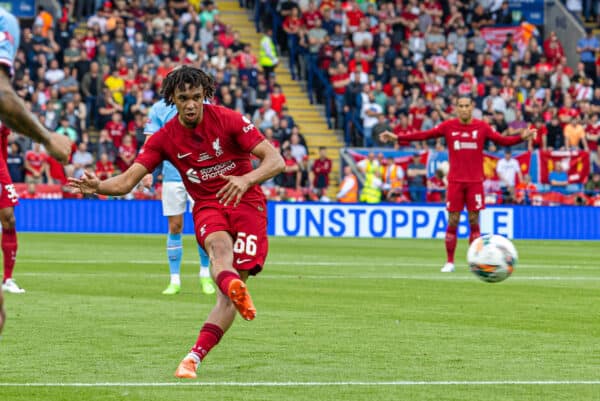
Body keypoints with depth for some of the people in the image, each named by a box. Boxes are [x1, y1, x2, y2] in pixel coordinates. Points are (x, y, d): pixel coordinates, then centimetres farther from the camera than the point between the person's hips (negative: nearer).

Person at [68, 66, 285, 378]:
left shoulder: (228, 120, -9)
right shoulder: (164, 138, -1)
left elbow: (275, 161, -12)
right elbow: (127, 181, -6)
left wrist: (246, 179, -33)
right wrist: (98, 186, -28)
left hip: (247, 202, -1)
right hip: (207, 207, 1)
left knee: (235, 279, -18)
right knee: (220, 245, -36)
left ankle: (194, 357, -21)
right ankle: (234, 287, -71)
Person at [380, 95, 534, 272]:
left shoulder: (482, 127, 2)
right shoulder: (448, 126, 1)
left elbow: (503, 140, 2)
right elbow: (424, 135, -1)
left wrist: (521, 137, -13)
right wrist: (397, 137, -8)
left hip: (475, 181, 0)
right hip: (455, 181, 0)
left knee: (474, 221, 1)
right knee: (452, 221, -1)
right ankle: (449, 262, 7)